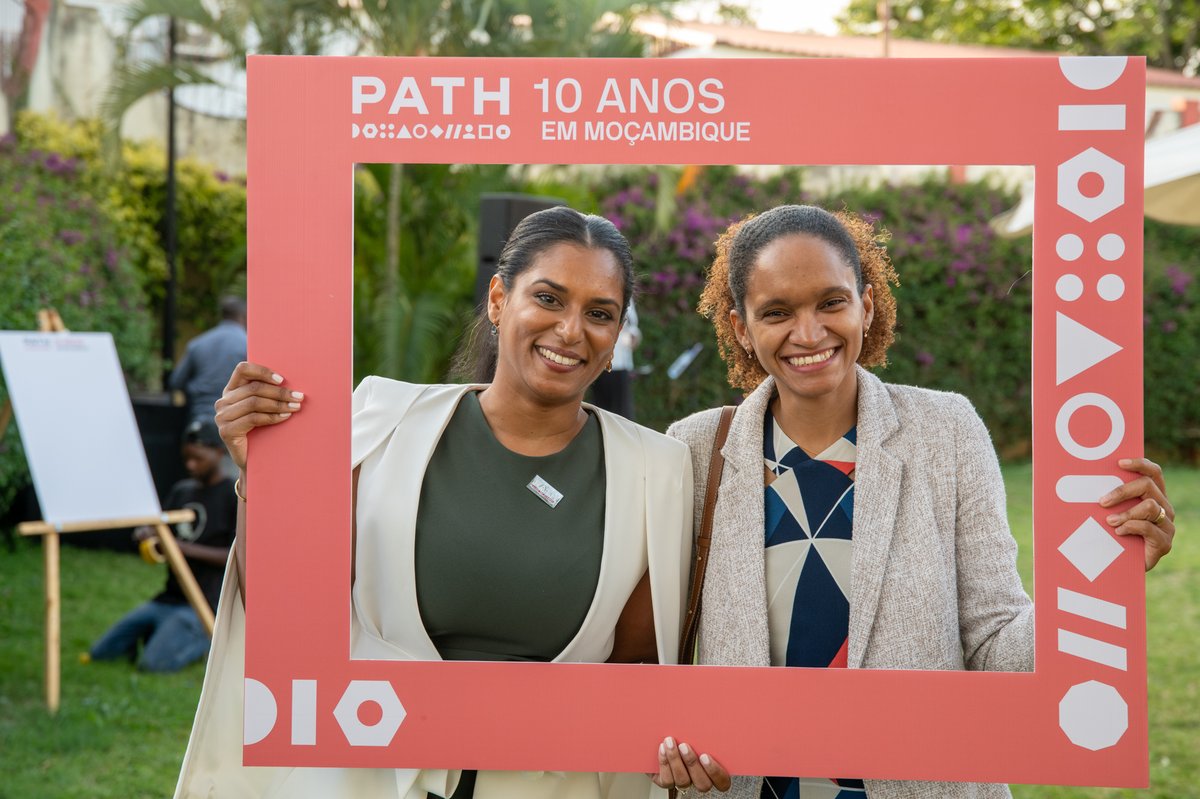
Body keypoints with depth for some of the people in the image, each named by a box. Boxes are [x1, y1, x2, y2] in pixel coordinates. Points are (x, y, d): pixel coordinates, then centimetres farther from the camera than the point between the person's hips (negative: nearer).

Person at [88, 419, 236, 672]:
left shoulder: (234, 497, -8)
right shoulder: (181, 491, 14)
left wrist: (188, 549, -23)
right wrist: (147, 535, -8)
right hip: (168, 598, 7)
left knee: (153, 664, -26)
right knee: (99, 654, 3)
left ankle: (208, 639, 0)